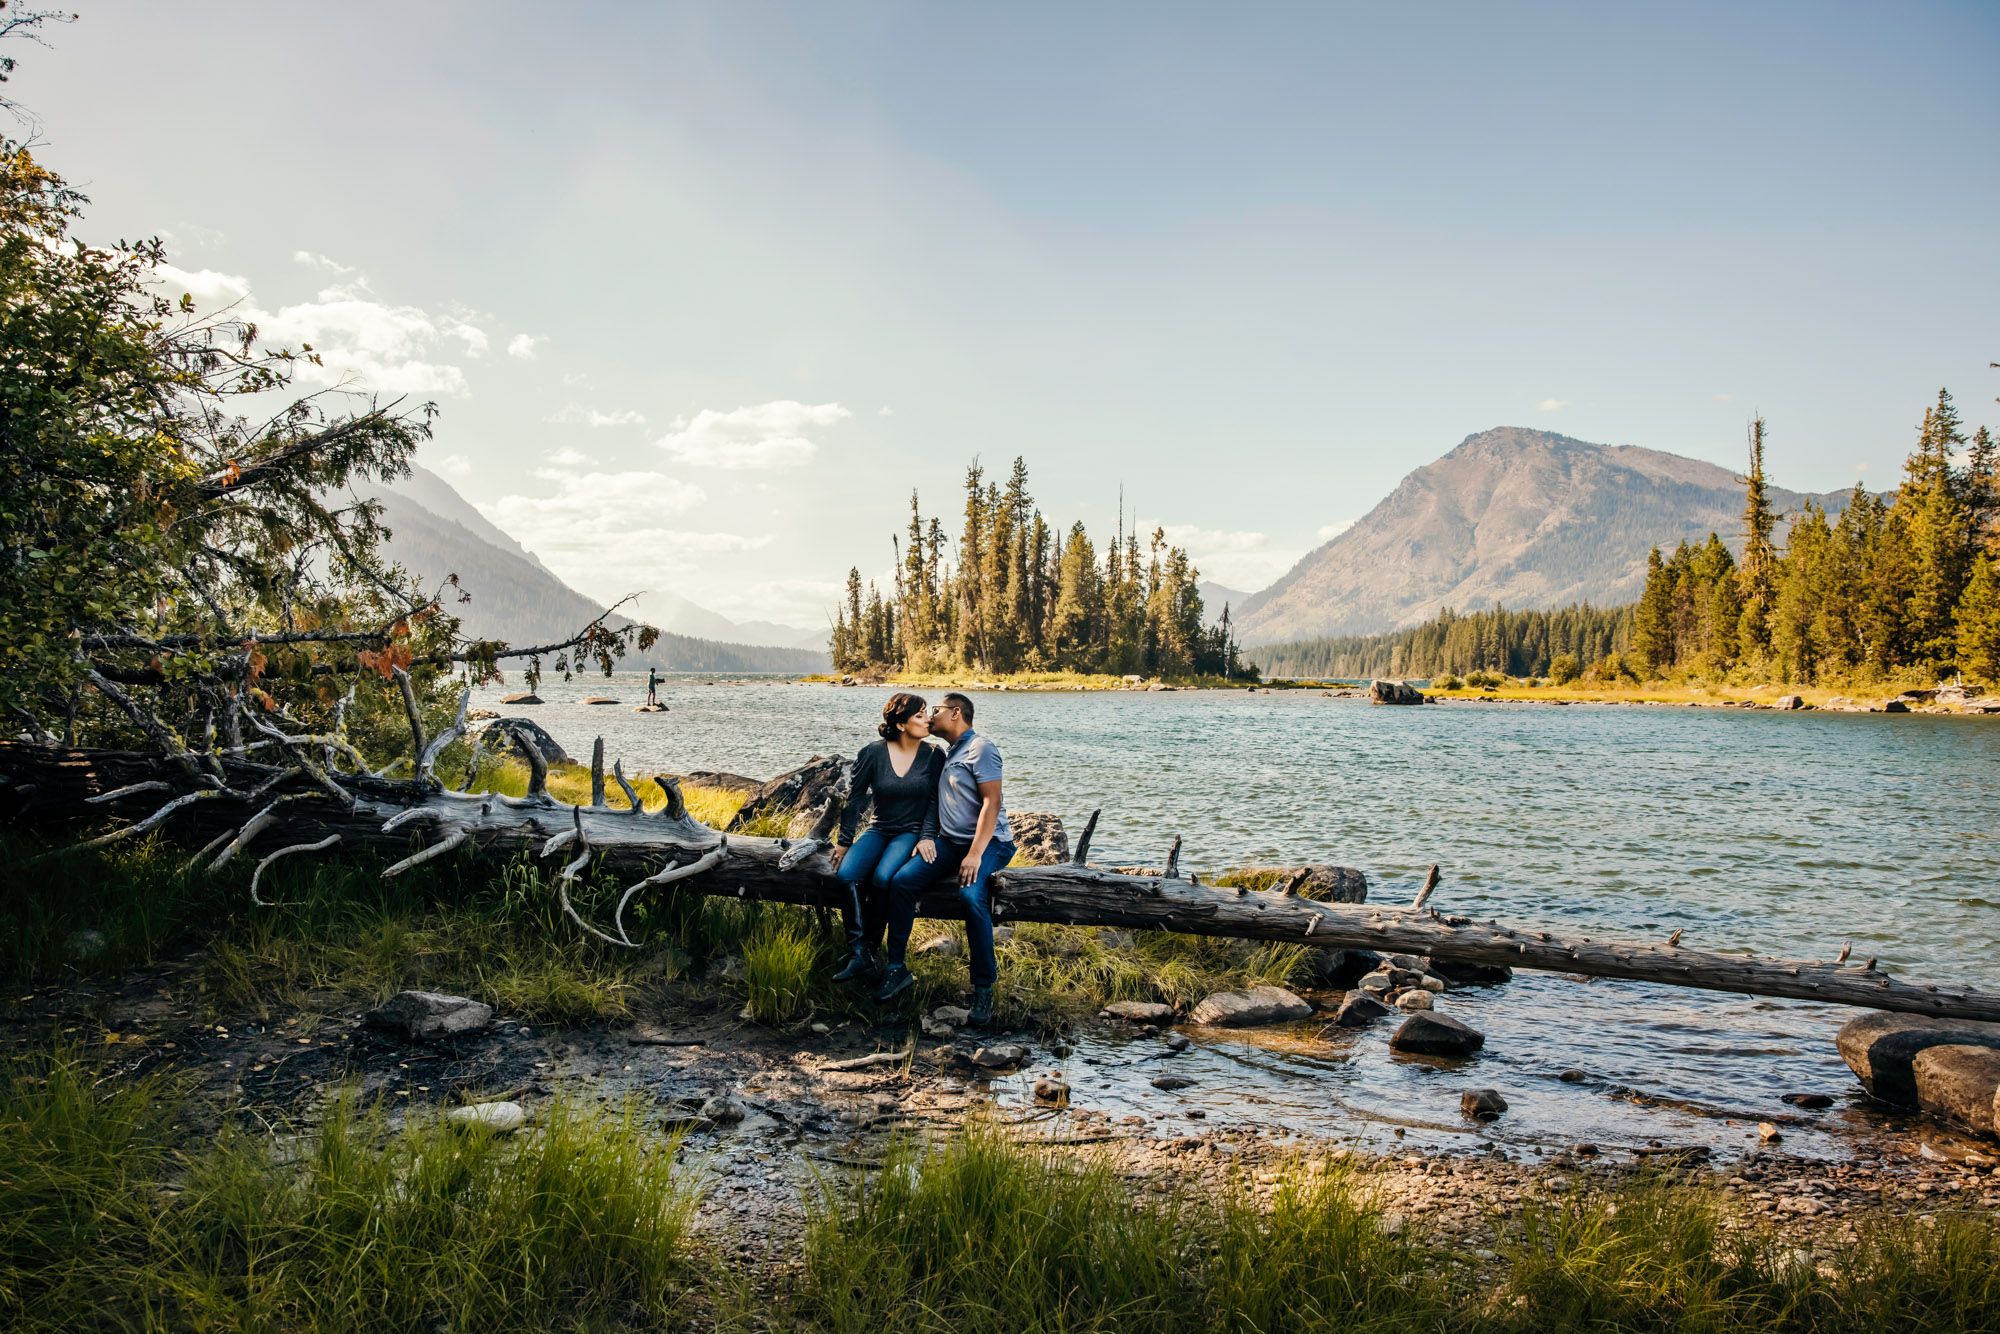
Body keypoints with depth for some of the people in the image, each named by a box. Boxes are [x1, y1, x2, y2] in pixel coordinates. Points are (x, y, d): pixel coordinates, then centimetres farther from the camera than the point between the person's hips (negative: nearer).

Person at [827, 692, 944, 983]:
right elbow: (855, 797, 4)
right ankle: (859, 955, -27)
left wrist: (927, 837, -15)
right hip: (879, 829, 2)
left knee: (883, 877, -30)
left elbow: (934, 801, -1)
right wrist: (844, 842, 5)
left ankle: (868, 947, -15)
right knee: (847, 874, -26)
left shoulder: (933, 755, -1)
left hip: (912, 832, -2)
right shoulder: (874, 753, -3)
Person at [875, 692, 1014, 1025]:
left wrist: (975, 854, -24)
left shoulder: (981, 748, -7)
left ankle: (984, 988, -24)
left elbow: (991, 802, -16)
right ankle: (897, 969, -6)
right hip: (950, 842, 8)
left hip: (989, 842, -7)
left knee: (972, 895, -34)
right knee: (902, 881, -15)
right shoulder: (946, 754, 20)